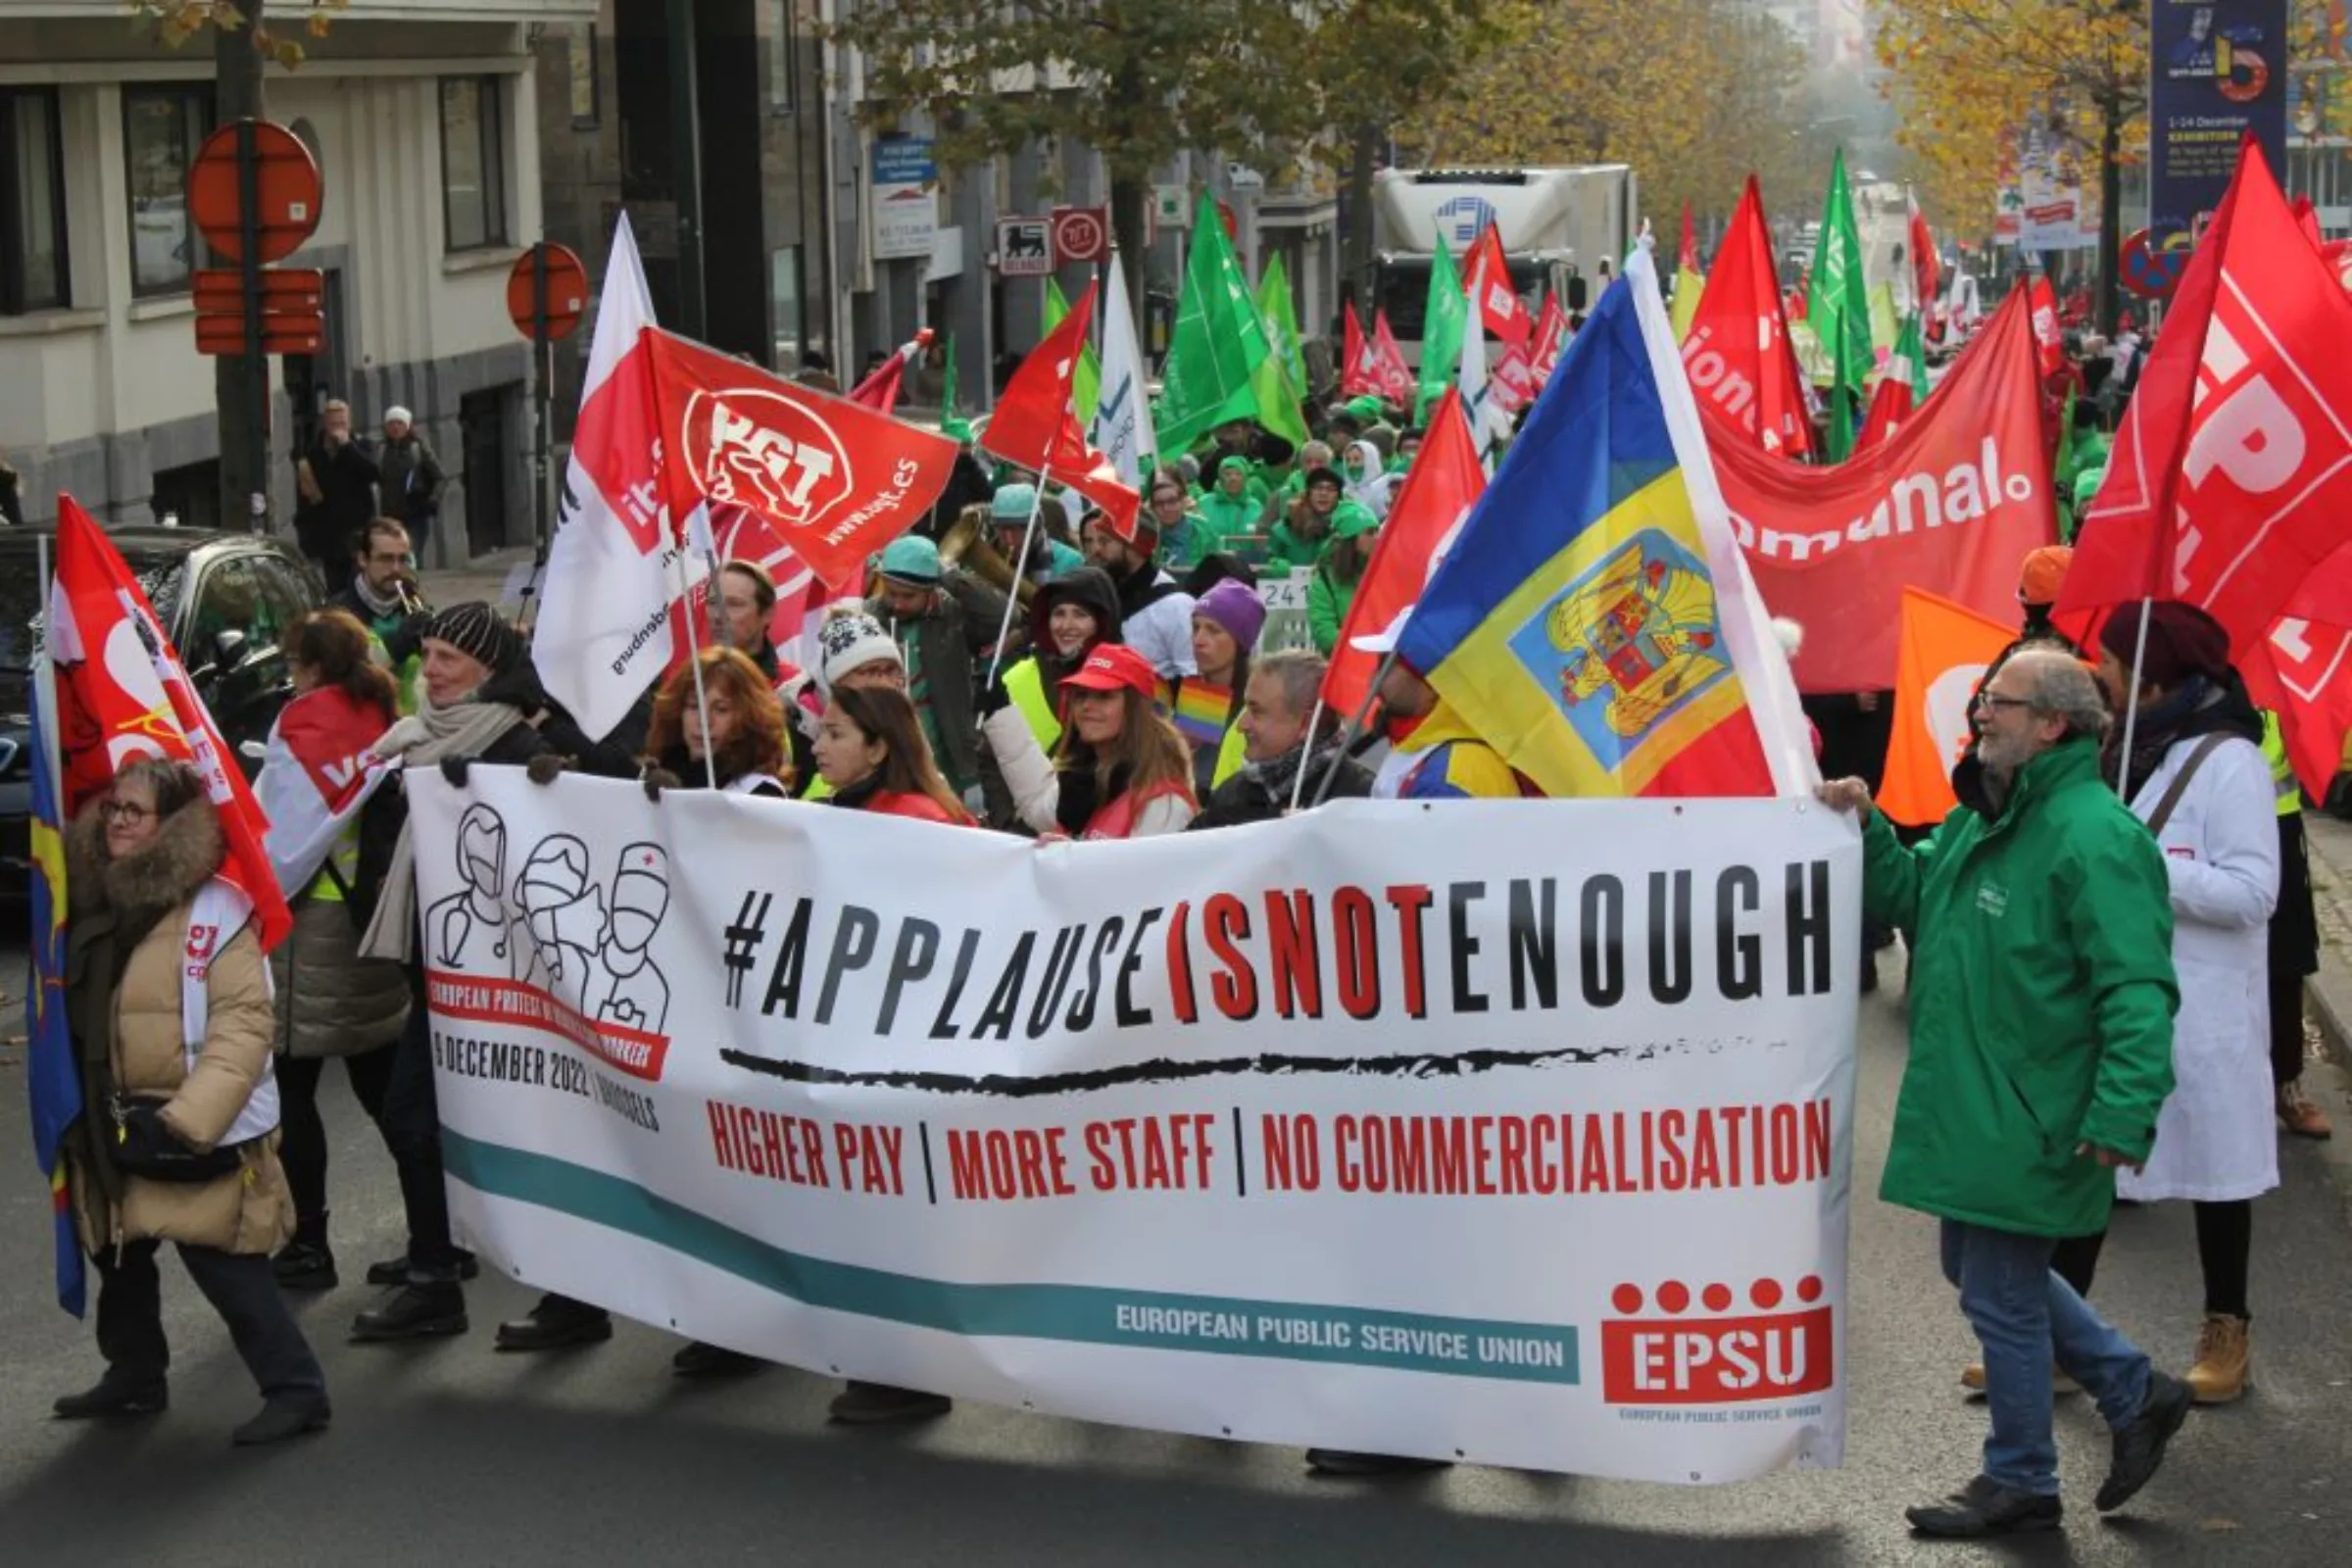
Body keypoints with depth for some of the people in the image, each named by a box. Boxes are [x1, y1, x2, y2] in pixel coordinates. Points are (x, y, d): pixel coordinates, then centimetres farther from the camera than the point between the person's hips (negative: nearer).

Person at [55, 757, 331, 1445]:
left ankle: (296, 1389, 1)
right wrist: (71, 1110, 12)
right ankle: (135, 1376, 38)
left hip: (201, 1133, -8)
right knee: (118, 1257, 19)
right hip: (113, 1129, 8)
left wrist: (187, 1122, -26)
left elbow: (243, 1026, -20)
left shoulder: (214, 909, -15)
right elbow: (75, 1016, 19)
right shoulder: (94, 902, 8)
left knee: (223, 1263, -8)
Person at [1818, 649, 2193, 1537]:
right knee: (1982, 1270, 21)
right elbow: (1909, 896, 18)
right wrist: (1867, 830, 0)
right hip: (1973, 1108, 10)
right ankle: (2135, 1395, 33)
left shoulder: (2094, 838, -21)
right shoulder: (1985, 820, 12)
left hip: (2023, 1123, -10)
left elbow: (2137, 991, -26)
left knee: (2000, 1296, 2)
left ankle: (2019, 1483, 19)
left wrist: (2123, 1114, -32)